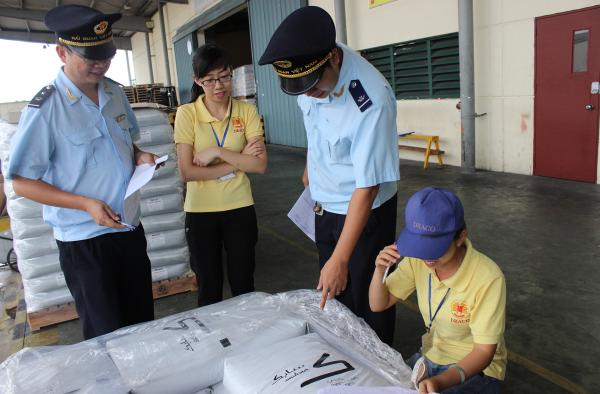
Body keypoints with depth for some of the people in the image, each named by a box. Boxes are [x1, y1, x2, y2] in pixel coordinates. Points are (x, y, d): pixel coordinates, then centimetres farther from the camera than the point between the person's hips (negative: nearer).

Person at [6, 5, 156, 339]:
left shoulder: (115, 92, 3)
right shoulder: (46, 108, -15)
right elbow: (22, 183, -11)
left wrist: (139, 156, -3)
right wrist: (85, 204, -22)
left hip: (130, 229, 6)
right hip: (84, 241, -5)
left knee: (143, 322, 19)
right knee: (108, 337, 9)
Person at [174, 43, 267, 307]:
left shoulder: (246, 111, -4)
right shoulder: (187, 113, -8)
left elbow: (260, 165, -11)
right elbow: (187, 172, -14)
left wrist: (217, 152, -18)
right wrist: (238, 161, -16)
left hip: (240, 208, 1)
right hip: (200, 211, -1)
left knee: (243, 284, 15)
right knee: (209, 288, 15)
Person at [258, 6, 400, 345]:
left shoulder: (371, 101, -33)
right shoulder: (309, 68, -11)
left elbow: (366, 188, -29)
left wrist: (340, 259, -27)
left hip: (364, 211, -6)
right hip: (325, 203, 7)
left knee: (367, 300, 6)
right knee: (332, 292, 19)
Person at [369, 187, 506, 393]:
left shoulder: (488, 278, -27)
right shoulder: (417, 259, -11)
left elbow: (484, 352, -21)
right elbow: (379, 305, -3)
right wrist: (380, 270, -22)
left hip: (476, 370, -5)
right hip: (429, 358, 5)